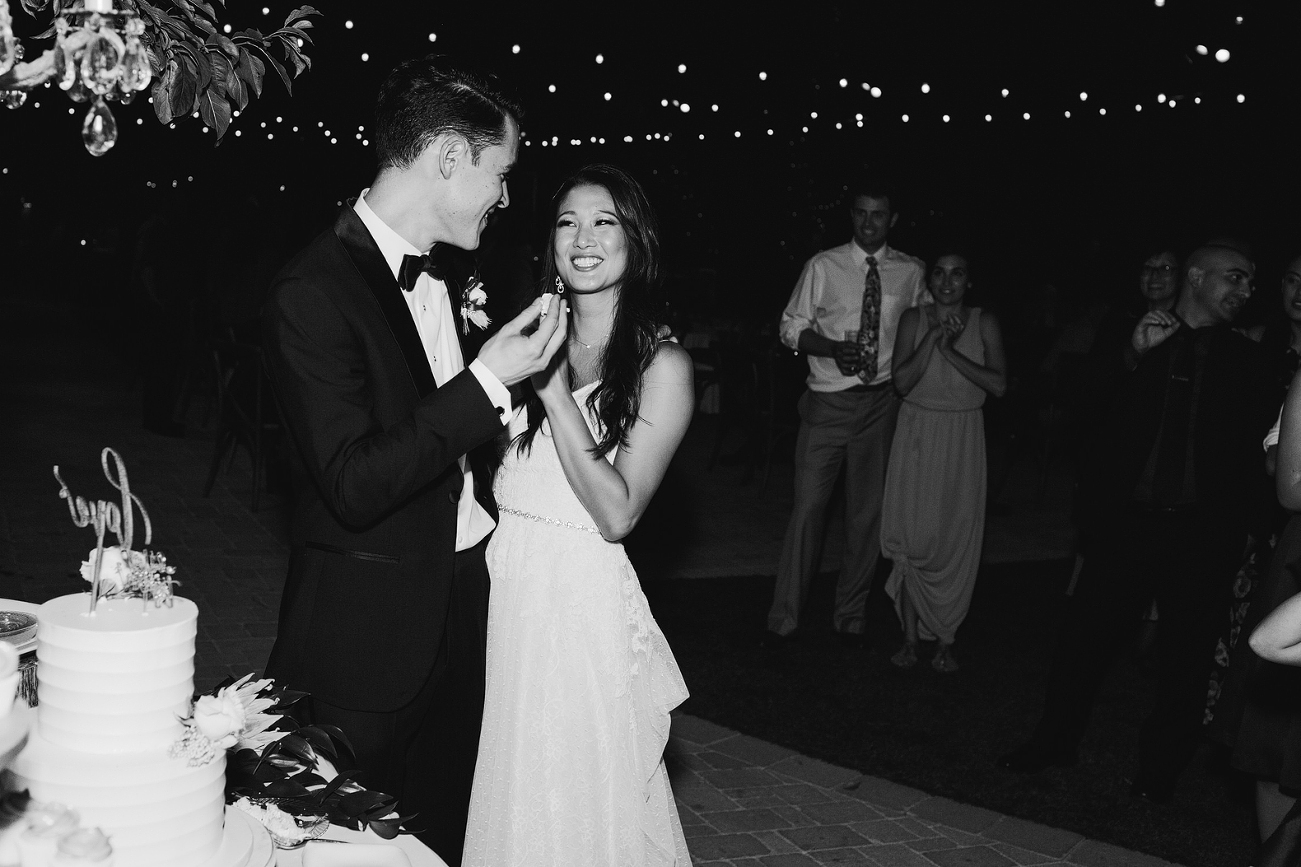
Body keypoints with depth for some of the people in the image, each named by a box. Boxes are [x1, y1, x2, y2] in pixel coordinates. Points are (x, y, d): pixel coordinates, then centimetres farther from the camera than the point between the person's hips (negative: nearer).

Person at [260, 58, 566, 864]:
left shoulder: (443, 278, 7)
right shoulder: (315, 292, -20)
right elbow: (353, 485, -24)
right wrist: (486, 379, -26)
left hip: (469, 593, 8)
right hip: (376, 627, -8)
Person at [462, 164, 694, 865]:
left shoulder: (660, 365, -7)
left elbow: (617, 513, -15)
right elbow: (492, 474, 7)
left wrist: (555, 391, -17)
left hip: (580, 601, -4)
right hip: (501, 588, 4)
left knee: (576, 801, 9)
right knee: (509, 796, 15)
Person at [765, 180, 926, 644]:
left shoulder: (911, 272, 3)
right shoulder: (823, 266, -2)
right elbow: (791, 327, 0)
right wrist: (833, 348, -17)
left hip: (881, 401, 2)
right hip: (828, 401, -2)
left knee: (868, 510, 9)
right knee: (809, 506, -3)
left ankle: (851, 613, 24)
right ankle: (784, 616, 9)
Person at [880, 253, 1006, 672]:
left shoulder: (984, 323, -1)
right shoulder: (914, 319, 0)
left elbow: (998, 384, -12)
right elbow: (902, 382, -10)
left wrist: (950, 350, -18)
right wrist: (934, 337, -18)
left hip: (962, 439, 0)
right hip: (917, 434, 0)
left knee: (956, 541, 3)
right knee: (912, 538, 0)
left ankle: (946, 640, 15)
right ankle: (910, 636, 12)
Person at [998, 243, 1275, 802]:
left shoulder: (1244, 359, 9)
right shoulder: (1134, 335, 6)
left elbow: (1258, 444, 5)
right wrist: (1134, 358, -17)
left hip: (1202, 531, 1)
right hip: (1125, 519, 0)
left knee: (1184, 654, 6)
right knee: (1085, 633, 4)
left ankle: (1160, 767, 21)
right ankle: (1055, 741, 21)